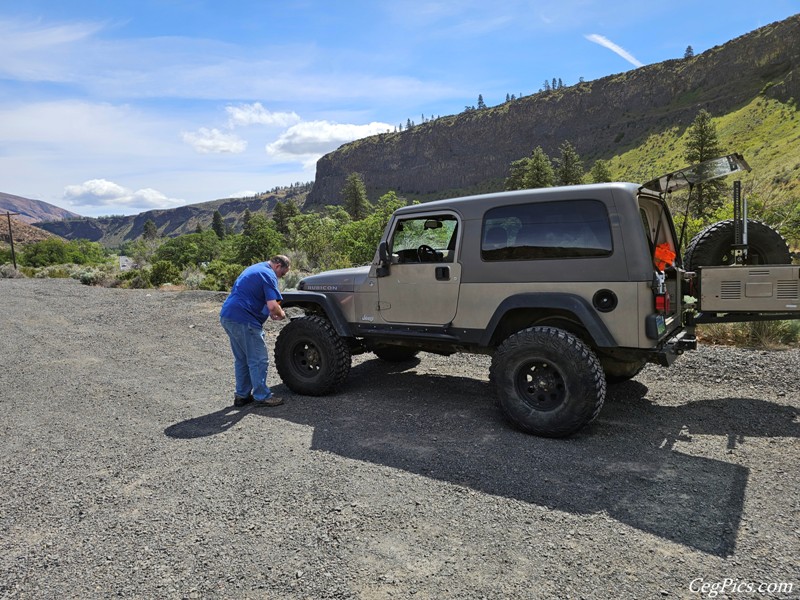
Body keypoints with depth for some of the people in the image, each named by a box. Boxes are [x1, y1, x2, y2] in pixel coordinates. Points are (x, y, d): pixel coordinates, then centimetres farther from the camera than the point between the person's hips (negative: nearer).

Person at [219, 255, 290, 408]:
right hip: (243, 320, -10)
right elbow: (272, 306, -20)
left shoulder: (254, 268, 21)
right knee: (259, 360, 1)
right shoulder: (268, 275, -10)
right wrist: (281, 314, 2)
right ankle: (262, 397, 9)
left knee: (241, 359, 19)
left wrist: (271, 313, 20)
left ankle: (241, 395, 25)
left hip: (227, 316, 10)